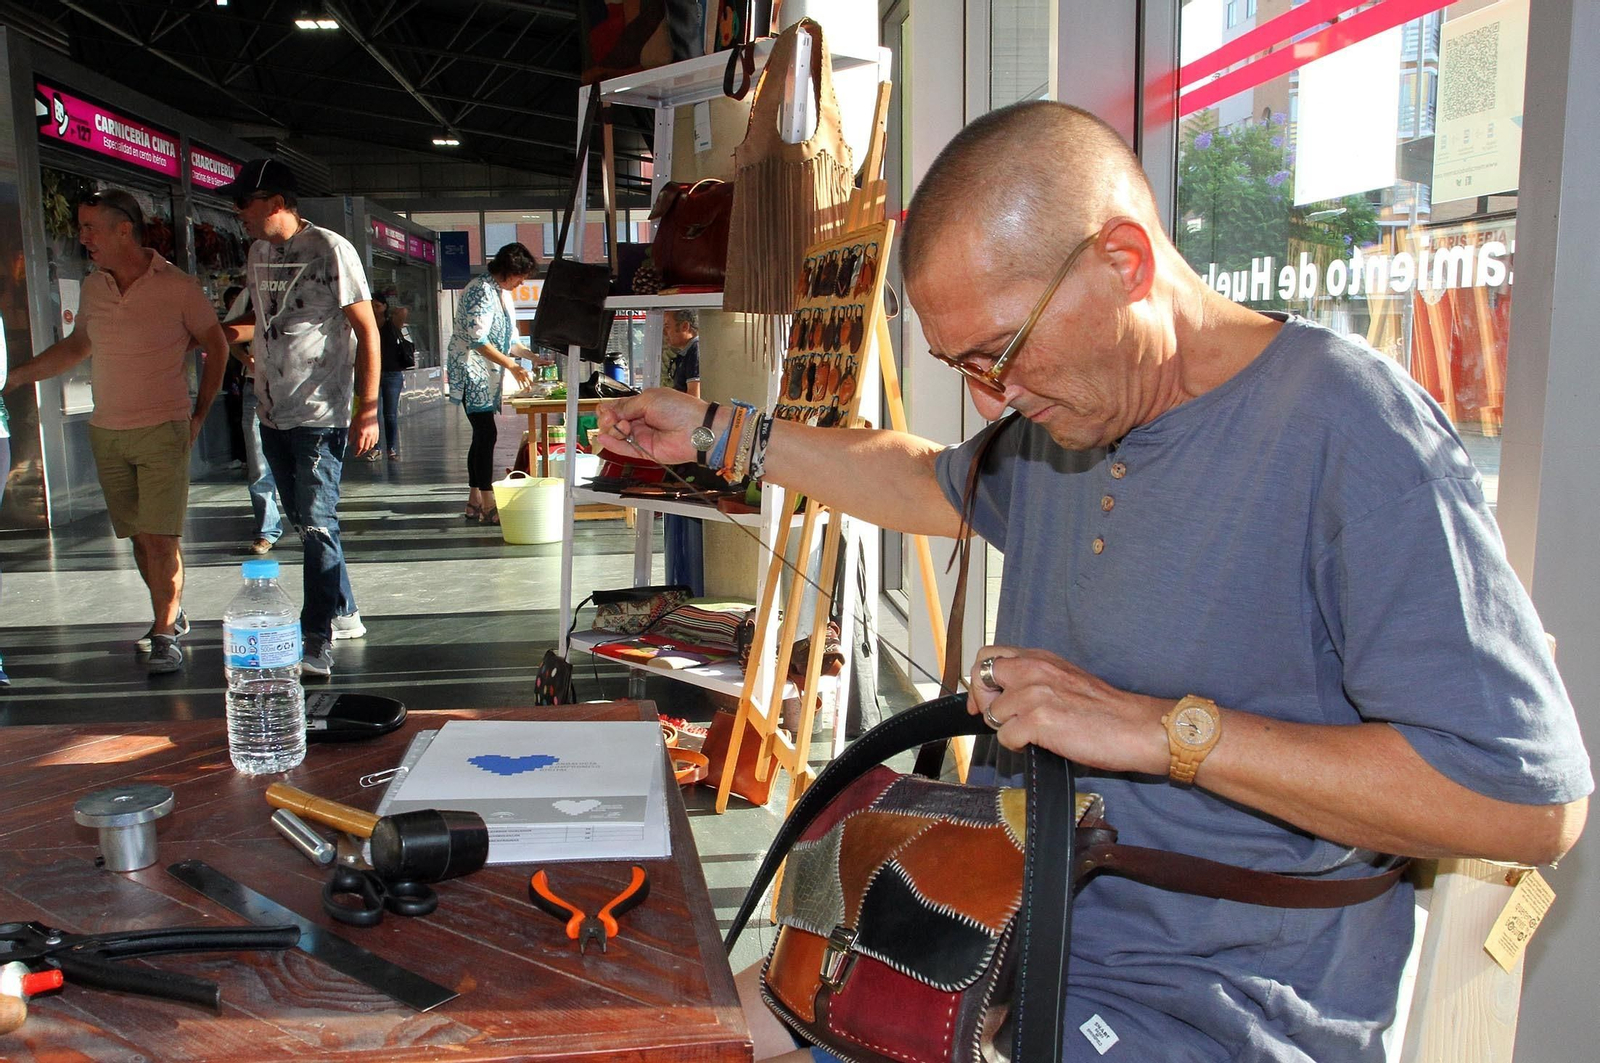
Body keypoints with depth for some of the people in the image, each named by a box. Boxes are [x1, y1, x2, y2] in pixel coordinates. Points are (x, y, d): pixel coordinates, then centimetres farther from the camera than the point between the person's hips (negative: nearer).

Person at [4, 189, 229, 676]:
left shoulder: (178, 287, -7)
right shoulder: (93, 287, 7)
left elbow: (216, 346, 3)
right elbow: (76, 345, 22)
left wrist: (199, 415, 1)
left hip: (163, 432, -5)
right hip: (106, 433, 5)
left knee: (160, 538, -9)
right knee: (138, 537, 8)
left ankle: (165, 635, -1)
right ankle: (170, 615, 23)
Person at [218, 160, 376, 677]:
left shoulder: (330, 250, -9)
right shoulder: (258, 252, 13)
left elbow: (367, 332, -10)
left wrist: (367, 410, -15)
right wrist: (225, 332, 4)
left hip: (320, 416, -8)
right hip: (273, 414, 8)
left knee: (317, 524, -9)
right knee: (304, 521, 14)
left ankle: (317, 643, -5)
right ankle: (343, 614, 28)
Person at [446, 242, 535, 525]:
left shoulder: (502, 293, 16)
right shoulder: (480, 290, -15)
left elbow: (508, 340, 22)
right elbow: (477, 339, -22)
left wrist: (533, 356, 9)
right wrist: (513, 367, -23)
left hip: (487, 375, 10)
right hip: (470, 371, -10)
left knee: (482, 435, 9)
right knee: (486, 434, -13)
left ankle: (474, 503, 13)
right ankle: (488, 507, -13)